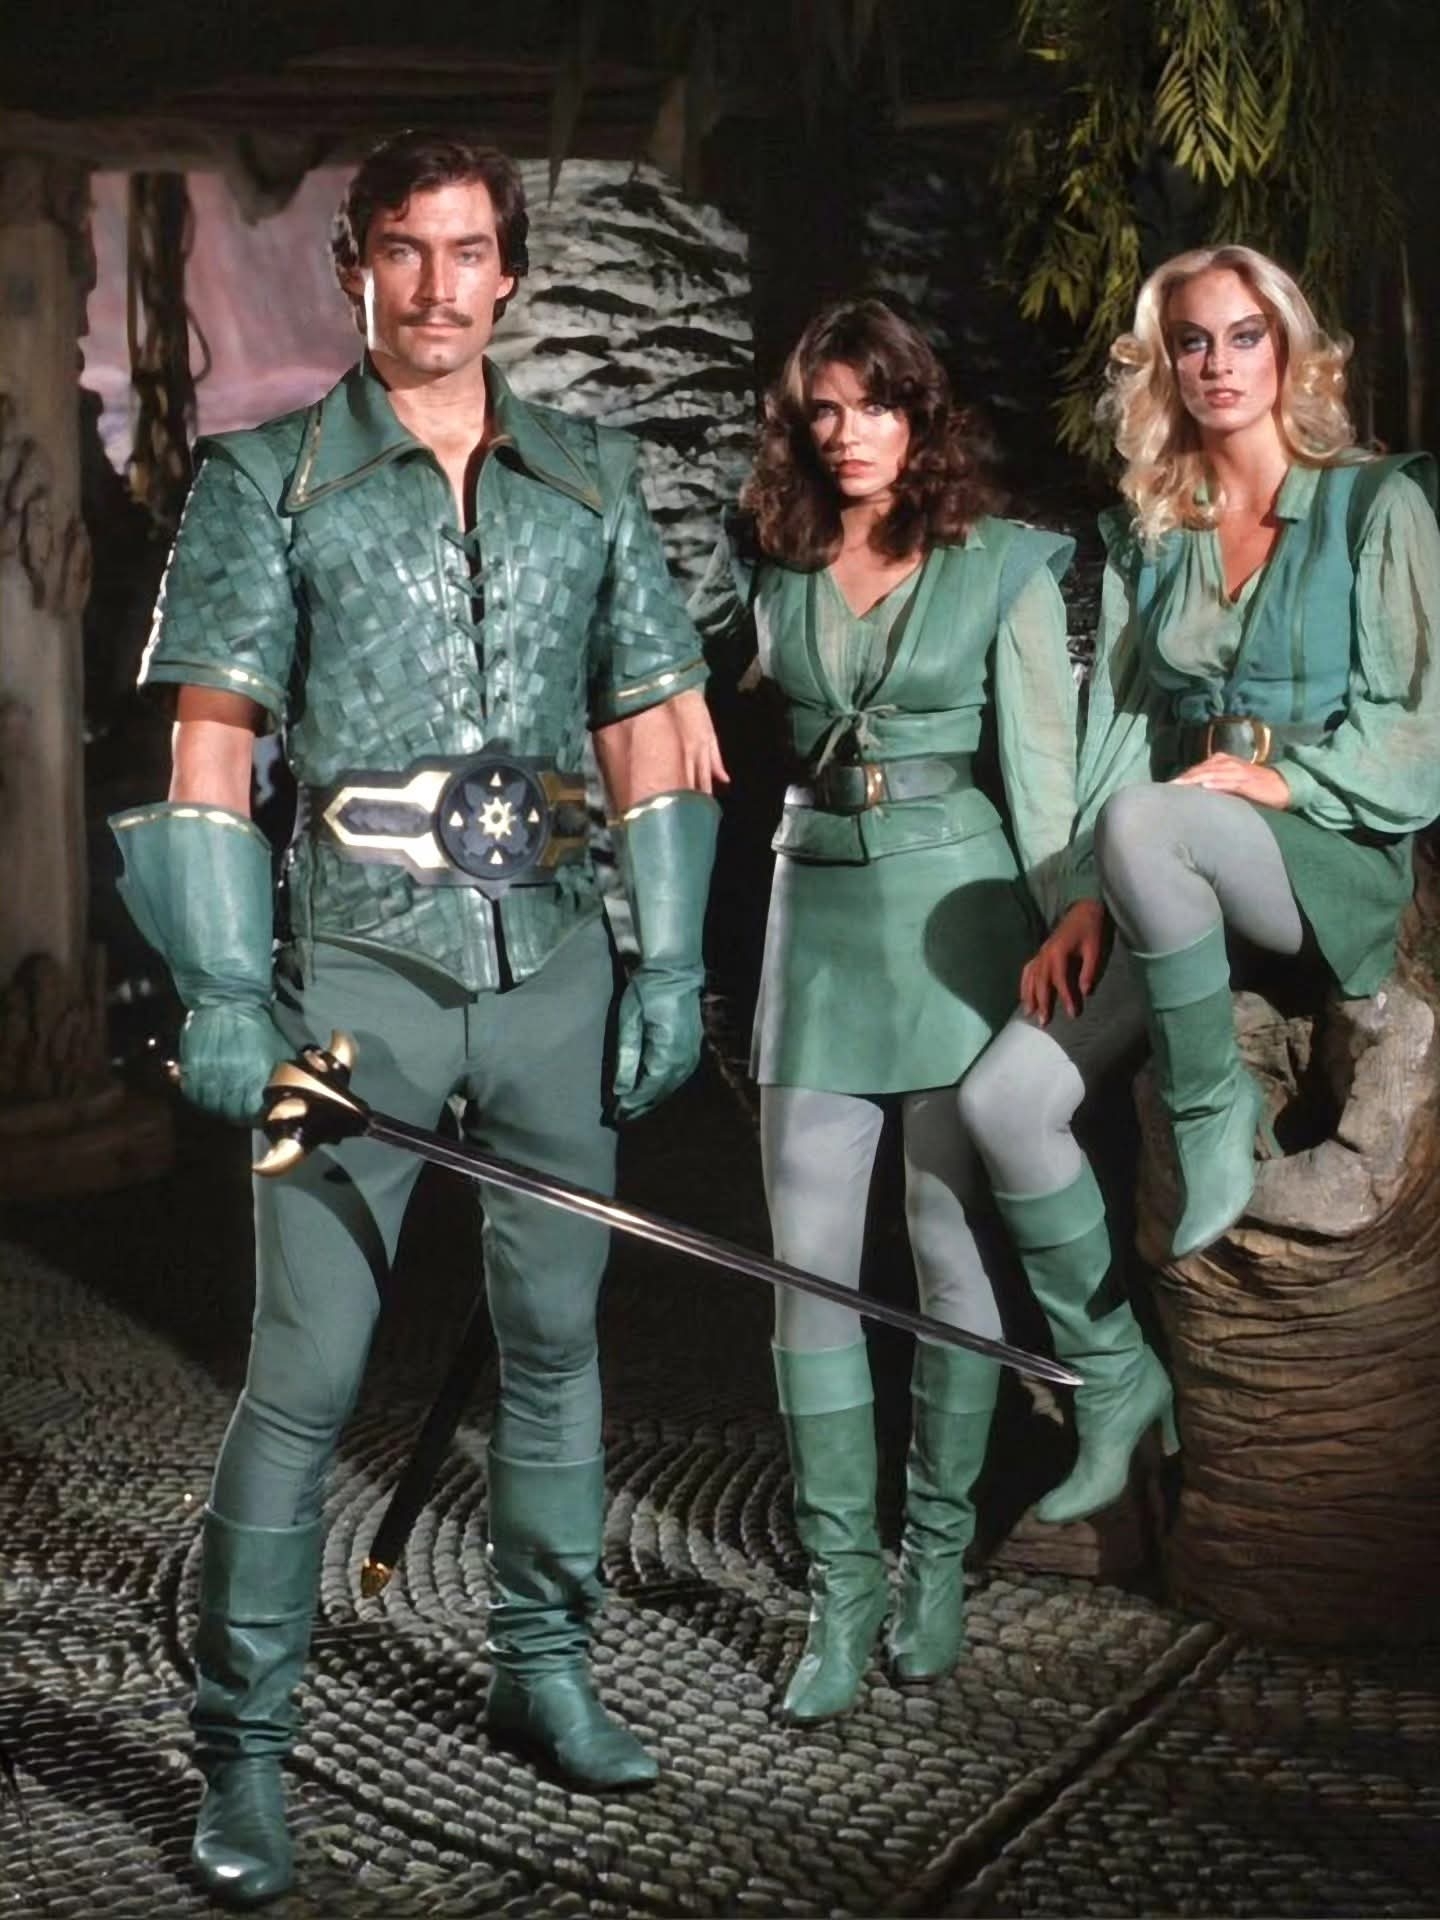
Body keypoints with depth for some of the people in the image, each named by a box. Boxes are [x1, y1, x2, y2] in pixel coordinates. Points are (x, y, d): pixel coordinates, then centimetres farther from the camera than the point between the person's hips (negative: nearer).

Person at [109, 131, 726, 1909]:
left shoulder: (590, 476, 12)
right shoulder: (269, 479, 3)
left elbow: (654, 734, 13)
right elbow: (209, 747, -2)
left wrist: (669, 963, 5)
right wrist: (222, 993, -10)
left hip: (555, 959, 4)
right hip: (358, 963, -3)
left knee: (555, 1334, 12)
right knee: (304, 1367, -5)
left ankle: (542, 1672, 28)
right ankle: (241, 1746, 6)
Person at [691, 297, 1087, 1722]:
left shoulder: (1004, 566, 0)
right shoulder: (766, 563, 8)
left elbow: (1042, 769, -2)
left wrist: (1065, 946, -6)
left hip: (957, 911, -2)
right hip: (818, 909, 3)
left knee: (951, 1259, 2)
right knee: (810, 1267, -1)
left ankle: (936, 1562, 19)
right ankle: (839, 1593, 8)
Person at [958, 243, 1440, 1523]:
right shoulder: (1148, 537, 14)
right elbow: (1120, 729, 7)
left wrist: (1284, 779, -16)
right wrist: (1088, 901, -4)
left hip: (1335, 863, -5)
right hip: (1176, 884, 5)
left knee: (1145, 821, -38)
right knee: (1005, 1096, -15)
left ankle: (1218, 1111, -16)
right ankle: (1112, 1376, 0)